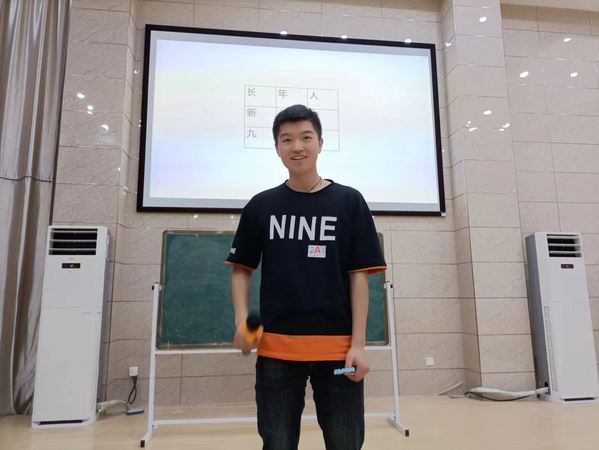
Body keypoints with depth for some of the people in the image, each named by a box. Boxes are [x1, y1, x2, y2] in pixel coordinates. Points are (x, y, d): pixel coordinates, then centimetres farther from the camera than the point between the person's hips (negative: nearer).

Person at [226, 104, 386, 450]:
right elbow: (242, 269, 11)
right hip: (276, 347, 1)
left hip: (338, 347, -1)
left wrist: (358, 344, -5)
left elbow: (359, 275, -1)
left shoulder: (349, 202, 1)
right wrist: (242, 321, -4)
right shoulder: (260, 206, 5)